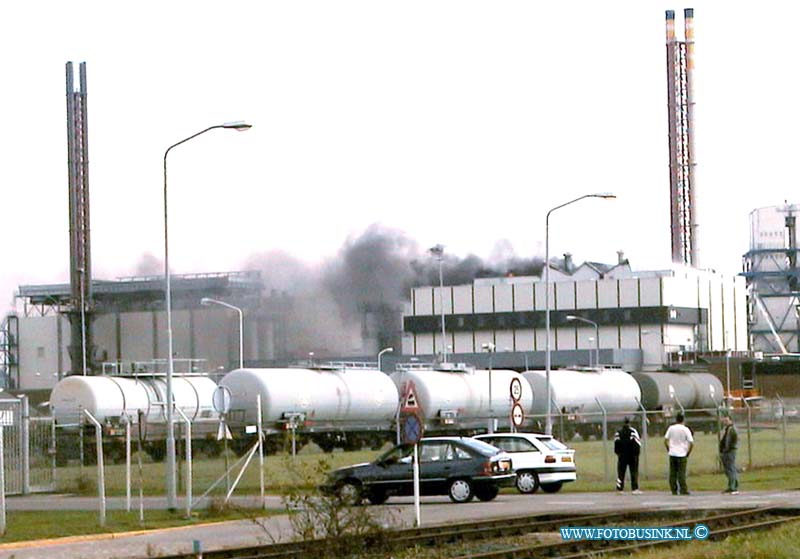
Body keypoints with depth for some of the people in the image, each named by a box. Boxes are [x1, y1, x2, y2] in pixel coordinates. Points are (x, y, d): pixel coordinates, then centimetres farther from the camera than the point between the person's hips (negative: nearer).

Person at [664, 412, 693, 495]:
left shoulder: (671, 428, 2)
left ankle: (674, 491, 7)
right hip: (682, 454, -2)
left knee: (672, 473, 7)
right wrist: (688, 453, 4)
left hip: (672, 454, 2)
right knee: (681, 473, -1)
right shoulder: (685, 429, -5)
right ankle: (683, 490, -3)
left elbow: (665, 440, 2)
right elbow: (691, 443, -8)